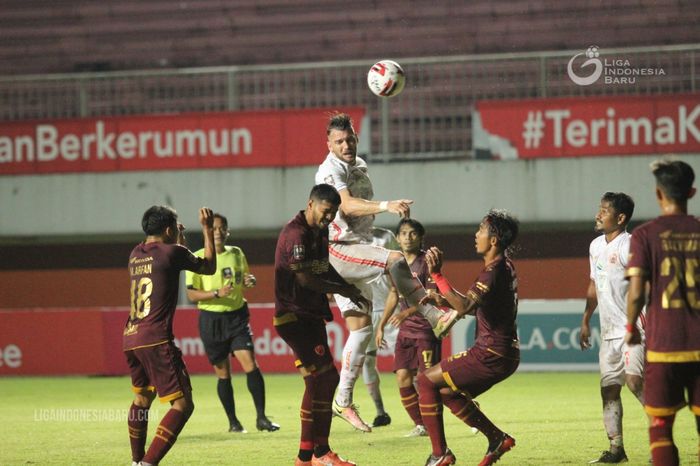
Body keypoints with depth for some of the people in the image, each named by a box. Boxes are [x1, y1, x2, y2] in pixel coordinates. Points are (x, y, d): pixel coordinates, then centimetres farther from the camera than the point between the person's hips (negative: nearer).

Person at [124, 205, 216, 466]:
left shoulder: (136, 255, 15)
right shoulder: (172, 252, -5)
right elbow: (209, 267, 9)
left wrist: (179, 240, 45)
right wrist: (207, 230, 18)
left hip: (131, 337, 8)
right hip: (156, 339, -8)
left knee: (142, 397, 28)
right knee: (182, 404, -7)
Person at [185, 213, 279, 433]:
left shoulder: (237, 253, 8)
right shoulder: (198, 258, -5)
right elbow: (191, 294, -8)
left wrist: (249, 281, 1)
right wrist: (217, 293, -22)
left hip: (237, 316, 2)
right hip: (211, 319, -2)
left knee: (250, 365, -12)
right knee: (223, 374, 3)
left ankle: (261, 417, -8)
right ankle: (233, 422, 16)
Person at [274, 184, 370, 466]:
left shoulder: (320, 232, 14)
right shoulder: (296, 234, -17)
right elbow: (305, 278, -22)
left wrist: (350, 289, 13)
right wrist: (344, 291, -14)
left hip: (311, 316, 10)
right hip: (294, 316, -10)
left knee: (318, 382, 10)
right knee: (325, 378, -13)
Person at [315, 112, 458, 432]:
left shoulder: (359, 166, 16)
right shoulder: (331, 170, -13)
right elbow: (347, 205, -31)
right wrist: (385, 206, -43)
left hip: (357, 250, 9)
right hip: (336, 251, -9)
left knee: (361, 330, 6)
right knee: (395, 260, -31)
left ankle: (343, 402, 10)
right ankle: (435, 318, -30)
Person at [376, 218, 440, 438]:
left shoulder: (426, 262, -11)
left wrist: (407, 312, -31)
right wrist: (382, 325, 21)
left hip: (426, 327, -7)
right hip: (405, 329, 7)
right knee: (403, 377, 1)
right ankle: (420, 425, 10)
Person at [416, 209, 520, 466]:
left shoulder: (494, 271, -18)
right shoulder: (505, 266, 13)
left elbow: (465, 307, -31)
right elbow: (476, 307, 22)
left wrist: (437, 275, -31)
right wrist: (444, 300, 10)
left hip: (491, 355, -9)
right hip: (505, 354, 9)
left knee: (426, 380, -2)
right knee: (448, 392, 20)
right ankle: (497, 438, 18)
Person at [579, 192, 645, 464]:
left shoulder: (628, 246, -13)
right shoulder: (596, 246, 13)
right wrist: (586, 321, 24)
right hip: (609, 330, 9)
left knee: (634, 380, -22)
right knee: (608, 389, 6)